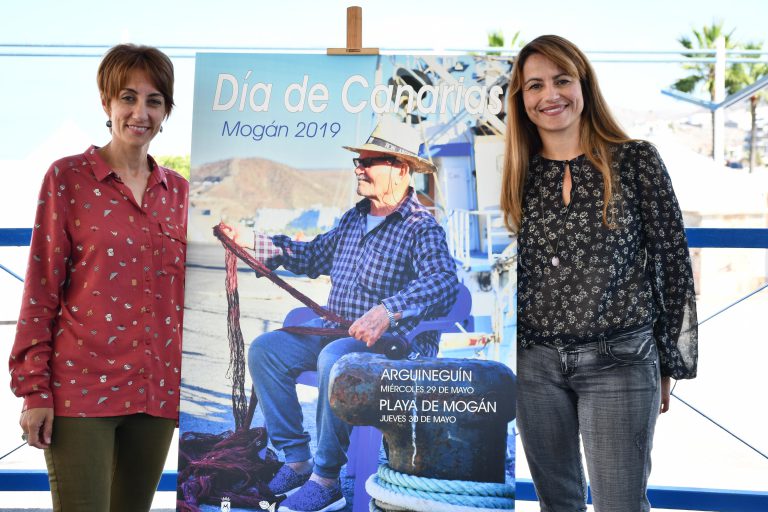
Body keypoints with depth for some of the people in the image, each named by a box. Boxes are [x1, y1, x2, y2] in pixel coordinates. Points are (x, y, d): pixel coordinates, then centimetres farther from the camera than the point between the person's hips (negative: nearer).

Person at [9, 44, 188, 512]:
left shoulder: (177, 191, 10)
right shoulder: (69, 177, -2)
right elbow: (42, 289, -4)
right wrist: (34, 389, -8)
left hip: (157, 390, 4)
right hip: (82, 385, -4)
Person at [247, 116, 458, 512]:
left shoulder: (421, 227, -11)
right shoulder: (354, 218, 15)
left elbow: (444, 281, -28)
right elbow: (316, 256, 26)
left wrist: (388, 312, -44)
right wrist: (252, 242, 17)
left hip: (395, 344, -9)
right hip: (334, 331, 9)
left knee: (334, 358, -37)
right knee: (265, 349, -6)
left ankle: (326, 478, -23)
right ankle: (297, 459, -3)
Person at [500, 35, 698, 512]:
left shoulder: (637, 160, -4)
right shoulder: (520, 175, 6)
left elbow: (672, 262, -1)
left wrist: (671, 363, -1)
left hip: (618, 362, -3)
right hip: (534, 364, 4)